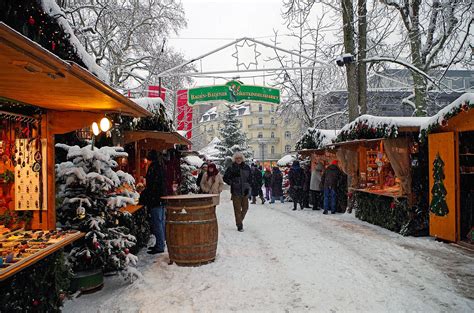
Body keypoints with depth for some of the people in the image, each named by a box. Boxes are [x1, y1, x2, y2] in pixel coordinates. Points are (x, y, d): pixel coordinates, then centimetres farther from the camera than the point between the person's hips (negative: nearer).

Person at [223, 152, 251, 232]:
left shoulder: (247, 168, 6)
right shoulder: (231, 168, -3)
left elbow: (249, 179, 14)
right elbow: (225, 178, 4)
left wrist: (248, 187, 4)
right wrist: (231, 183, -6)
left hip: (245, 192, 3)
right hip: (235, 192, -3)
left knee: (245, 208, 10)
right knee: (237, 209, -1)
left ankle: (240, 220, 33)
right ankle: (239, 225, 8)